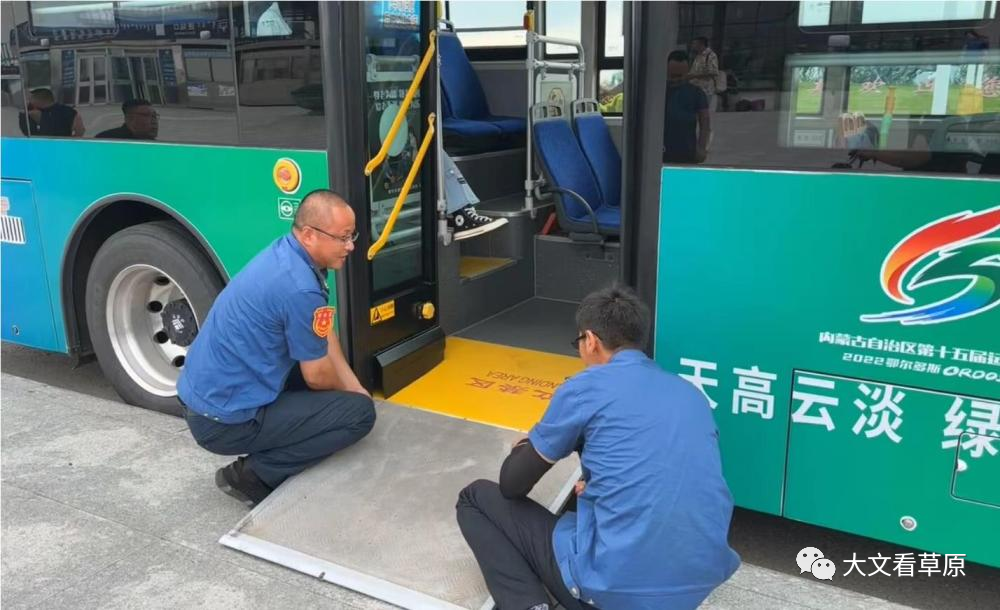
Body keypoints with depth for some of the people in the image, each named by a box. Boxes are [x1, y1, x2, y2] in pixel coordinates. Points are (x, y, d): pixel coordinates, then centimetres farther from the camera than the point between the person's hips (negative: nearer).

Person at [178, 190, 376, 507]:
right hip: (224, 419, -9)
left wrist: (355, 387, 8)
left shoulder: (286, 253, 3)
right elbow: (318, 377, -13)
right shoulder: (299, 287, -25)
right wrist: (353, 394, 8)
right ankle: (254, 474, -1)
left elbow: (324, 337, 12)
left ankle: (265, 458, 15)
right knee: (360, 412, -8)